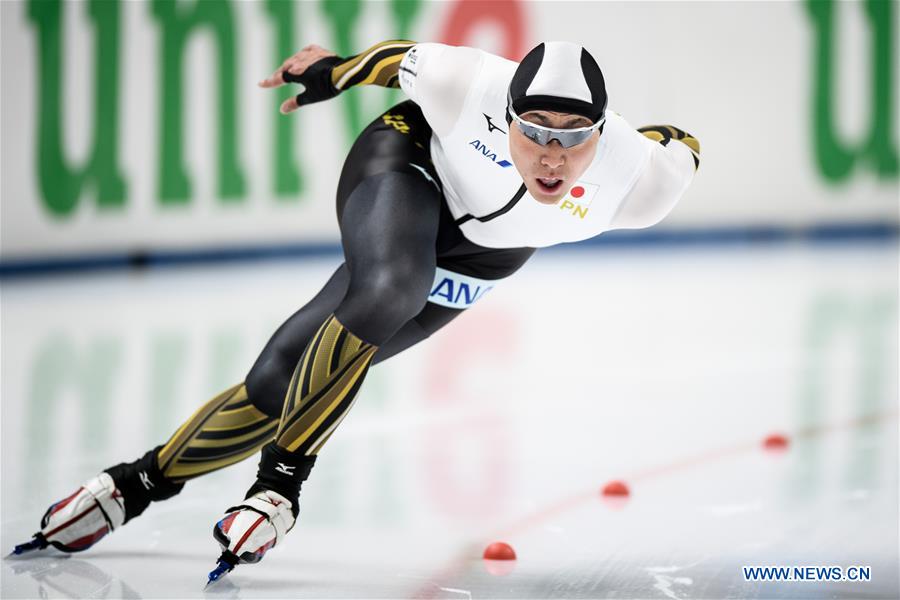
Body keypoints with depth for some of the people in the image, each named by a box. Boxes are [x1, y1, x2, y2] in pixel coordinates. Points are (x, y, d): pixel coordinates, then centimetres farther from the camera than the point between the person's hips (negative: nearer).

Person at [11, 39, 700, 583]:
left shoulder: (636, 179, -32)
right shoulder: (471, 88, -36)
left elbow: (681, 146, -9)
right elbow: (411, 58, -14)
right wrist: (334, 71, 2)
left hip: (477, 251, 3)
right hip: (406, 163, -3)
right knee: (388, 291, -37)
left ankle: (146, 481, 12)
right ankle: (283, 472, -20)